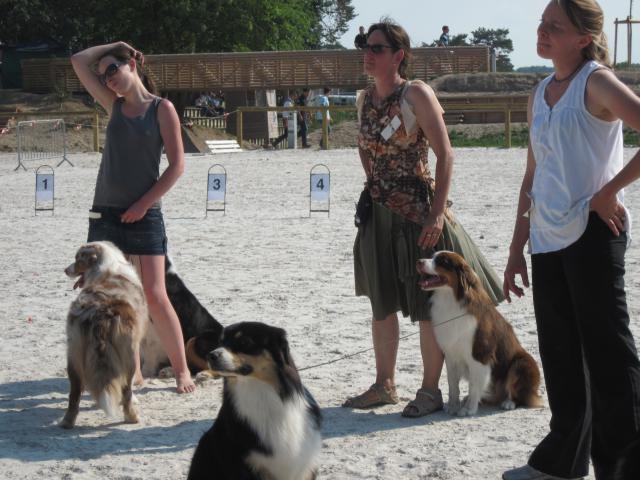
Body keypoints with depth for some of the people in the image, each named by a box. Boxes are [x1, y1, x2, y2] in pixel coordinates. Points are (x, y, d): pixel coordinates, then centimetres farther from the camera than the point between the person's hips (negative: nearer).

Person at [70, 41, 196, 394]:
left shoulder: (161, 109, -2)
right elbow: (78, 61, 15)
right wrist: (115, 45, 12)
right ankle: (132, 370, 14)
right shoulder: (115, 106, 11)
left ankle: (182, 369, 2)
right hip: (105, 215, 5)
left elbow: (177, 165, -7)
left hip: (143, 216, -5)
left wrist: (144, 204, -11)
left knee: (154, 296, -8)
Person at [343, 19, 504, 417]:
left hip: (418, 212, -7)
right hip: (379, 214, 7)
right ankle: (385, 385, 25)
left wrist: (437, 213, -20)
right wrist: (375, 183, 11)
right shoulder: (365, 99, 8)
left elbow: (445, 154, -15)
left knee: (426, 303, 0)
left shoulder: (417, 94, -12)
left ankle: (430, 391, 9)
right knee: (381, 302, 13)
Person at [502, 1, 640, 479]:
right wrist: (517, 247, 17)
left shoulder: (596, 82, -9)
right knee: (559, 355, 16)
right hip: (547, 240, 8)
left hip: (592, 234, -8)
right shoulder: (541, 94, 14)